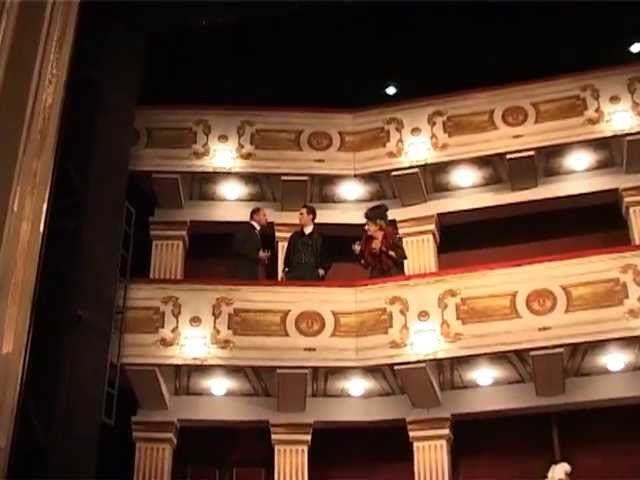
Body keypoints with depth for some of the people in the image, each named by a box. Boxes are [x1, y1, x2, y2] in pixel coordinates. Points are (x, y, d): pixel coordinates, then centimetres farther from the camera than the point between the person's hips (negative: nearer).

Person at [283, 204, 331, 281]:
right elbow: (288, 255, 19)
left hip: (312, 276, -3)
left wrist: (322, 270, -8)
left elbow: (327, 256, 5)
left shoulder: (320, 236, 5)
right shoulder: (295, 236, 17)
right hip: (293, 276, 3)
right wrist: (286, 270, 7)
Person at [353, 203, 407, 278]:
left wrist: (383, 249, -23)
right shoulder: (367, 240, 3)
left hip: (394, 278, -4)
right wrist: (360, 253, -7)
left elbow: (401, 257, -18)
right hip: (375, 279, 4)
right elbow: (366, 265, 9)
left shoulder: (392, 236, -8)